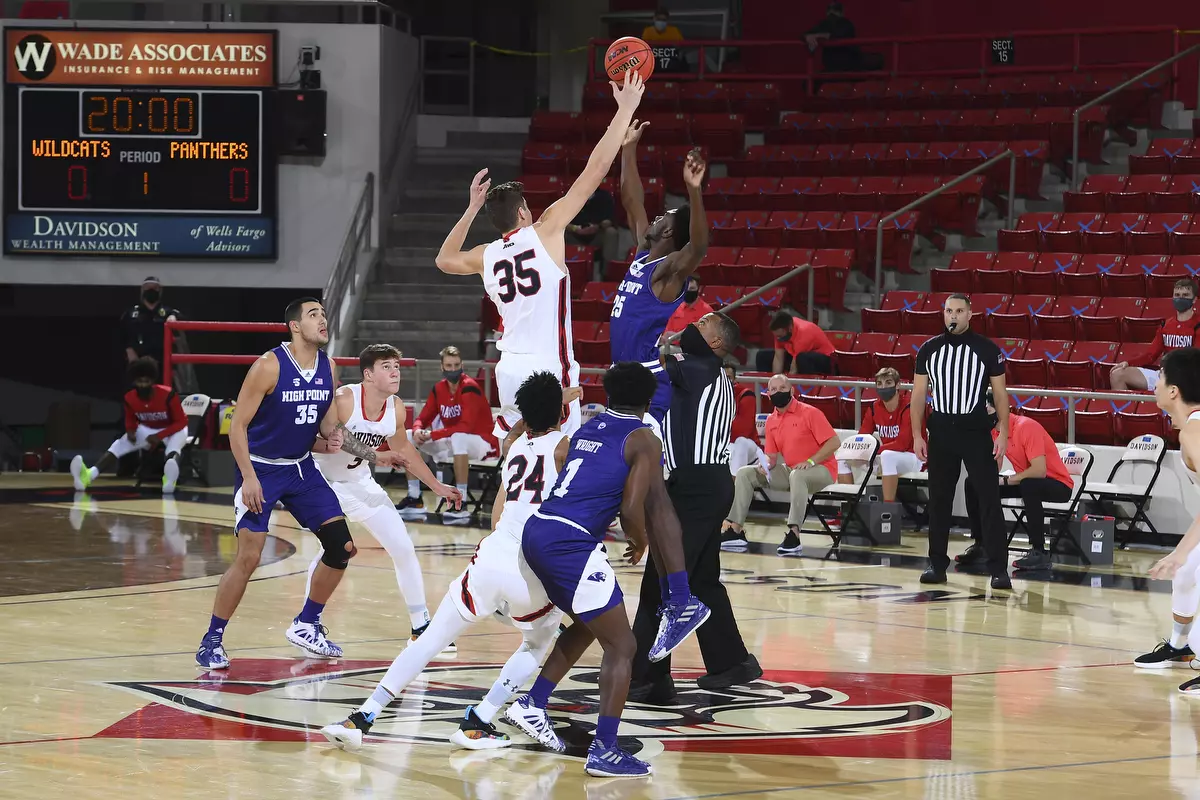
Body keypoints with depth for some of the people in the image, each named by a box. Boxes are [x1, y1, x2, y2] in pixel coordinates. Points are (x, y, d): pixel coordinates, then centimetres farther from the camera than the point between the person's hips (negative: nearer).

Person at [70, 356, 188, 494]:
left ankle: (170, 478, -77)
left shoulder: (167, 395, -28)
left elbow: (181, 422, -20)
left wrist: (159, 436, -29)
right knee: (118, 446, -22)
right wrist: (131, 431, -19)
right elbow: (130, 420, 5)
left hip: (172, 430, -4)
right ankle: (88, 475, -46)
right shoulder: (130, 398, -14)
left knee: (173, 449, -42)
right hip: (147, 430, 4)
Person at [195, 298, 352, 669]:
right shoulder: (269, 366, -19)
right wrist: (248, 477, -23)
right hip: (260, 468, -6)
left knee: (342, 547, 0)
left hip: (301, 467, 6)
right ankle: (212, 640, 0)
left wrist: (332, 434, -12)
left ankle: (306, 625, 18)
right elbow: (237, 425, -16)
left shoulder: (327, 368, -1)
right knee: (248, 557, -13)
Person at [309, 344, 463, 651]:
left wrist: (436, 486, 16)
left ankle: (421, 626, 19)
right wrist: (329, 445, -45)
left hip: (361, 484, 7)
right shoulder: (344, 400, -27)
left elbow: (403, 449, 12)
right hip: (325, 482, -7)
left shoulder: (396, 409, -7)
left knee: (403, 548, 5)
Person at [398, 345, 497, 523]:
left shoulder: (470, 388, -19)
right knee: (408, 437, -1)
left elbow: (466, 427, -28)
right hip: (453, 442, 8)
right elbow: (423, 418, 5)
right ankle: (414, 499, -1)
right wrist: (417, 430, -21)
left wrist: (432, 435, -29)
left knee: (458, 437, -42)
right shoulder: (438, 388, 3)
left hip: (481, 442, -8)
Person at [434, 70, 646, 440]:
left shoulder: (486, 257, 9)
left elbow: (444, 260, 34)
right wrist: (625, 109, -1)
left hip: (510, 369, 6)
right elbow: (595, 169, -5)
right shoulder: (545, 233, -5)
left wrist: (472, 208, 31)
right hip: (549, 368, -6)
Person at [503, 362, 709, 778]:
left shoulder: (587, 428, 21)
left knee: (587, 626, 29)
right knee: (621, 646, 0)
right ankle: (604, 751, -7)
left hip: (537, 533, 8)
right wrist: (639, 544, 11)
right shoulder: (643, 439, 1)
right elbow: (632, 509, -7)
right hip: (571, 543, -8)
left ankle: (532, 704, 26)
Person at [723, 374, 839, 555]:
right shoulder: (771, 421, 7)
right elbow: (772, 457, 11)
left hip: (820, 470, -7)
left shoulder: (809, 413, -12)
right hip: (790, 471, 7)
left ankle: (794, 536, -43)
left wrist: (810, 461, -24)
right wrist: (766, 464, -13)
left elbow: (834, 442, -15)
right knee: (745, 474, 0)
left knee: (797, 475, -41)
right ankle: (735, 531, -7)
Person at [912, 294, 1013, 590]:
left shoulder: (987, 349, 0)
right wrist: (917, 435, 1)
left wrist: (1003, 433, -7)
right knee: (939, 500, 7)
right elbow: (919, 395, 8)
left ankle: (998, 568, -6)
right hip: (941, 431, 3)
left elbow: (1000, 394, 1)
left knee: (989, 499, -6)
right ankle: (937, 564, 16)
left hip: (976, 432, -2)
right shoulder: (929, 349, 6)